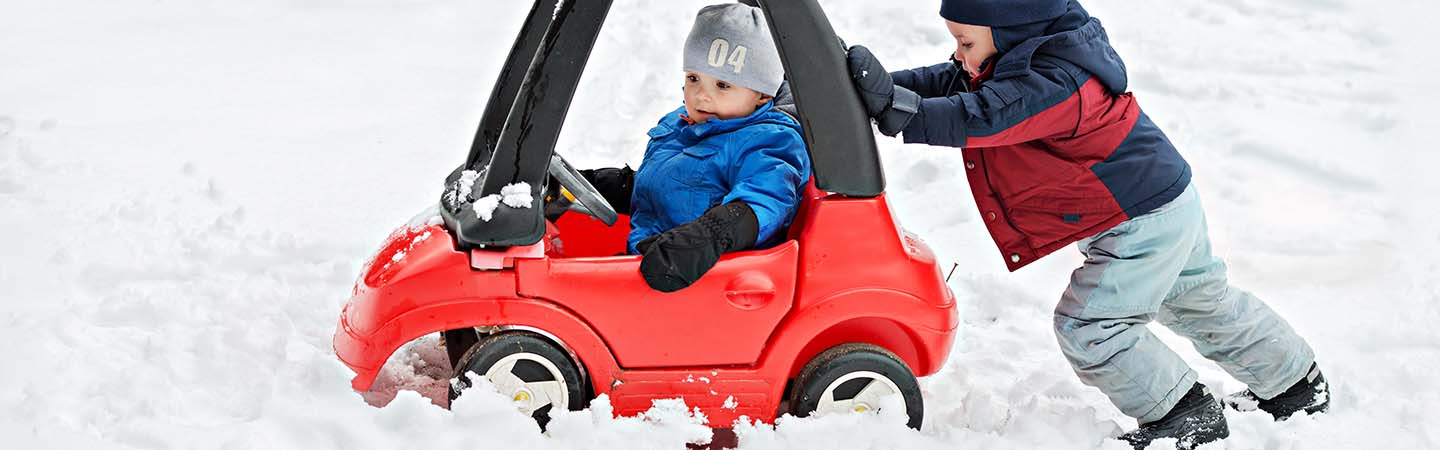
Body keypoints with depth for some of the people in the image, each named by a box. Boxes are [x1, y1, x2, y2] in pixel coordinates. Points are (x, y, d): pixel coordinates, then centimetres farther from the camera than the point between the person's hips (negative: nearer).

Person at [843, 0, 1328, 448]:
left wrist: (896, 108, -48)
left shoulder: (1056, 83, -32)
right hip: (1164, 200, 11)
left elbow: (980, 119, -42)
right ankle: (1297, 385, 44)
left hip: (1145, 220, -11)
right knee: (1202, 301, 26)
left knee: (1088, 325, -9)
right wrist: (886, 87, -14)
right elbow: (950, 82, 1)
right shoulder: (1030, 57, -1)